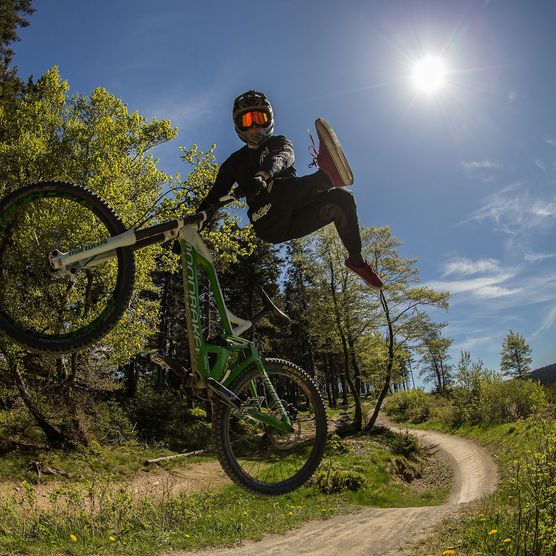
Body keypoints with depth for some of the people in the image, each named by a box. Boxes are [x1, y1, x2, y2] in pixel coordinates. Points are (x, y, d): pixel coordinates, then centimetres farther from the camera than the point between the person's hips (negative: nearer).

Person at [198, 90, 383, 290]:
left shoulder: (279, 143, 16)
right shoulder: (235, 162, 20)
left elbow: (282, 157, -11)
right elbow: (212, 198, 16)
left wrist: (263, 174, -36)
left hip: (293, 220, 2)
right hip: (269, 224, -1)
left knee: (342, 198, -19)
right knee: (276, 186, -33)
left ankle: (356, 260, -5)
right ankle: (327, 175, -61)